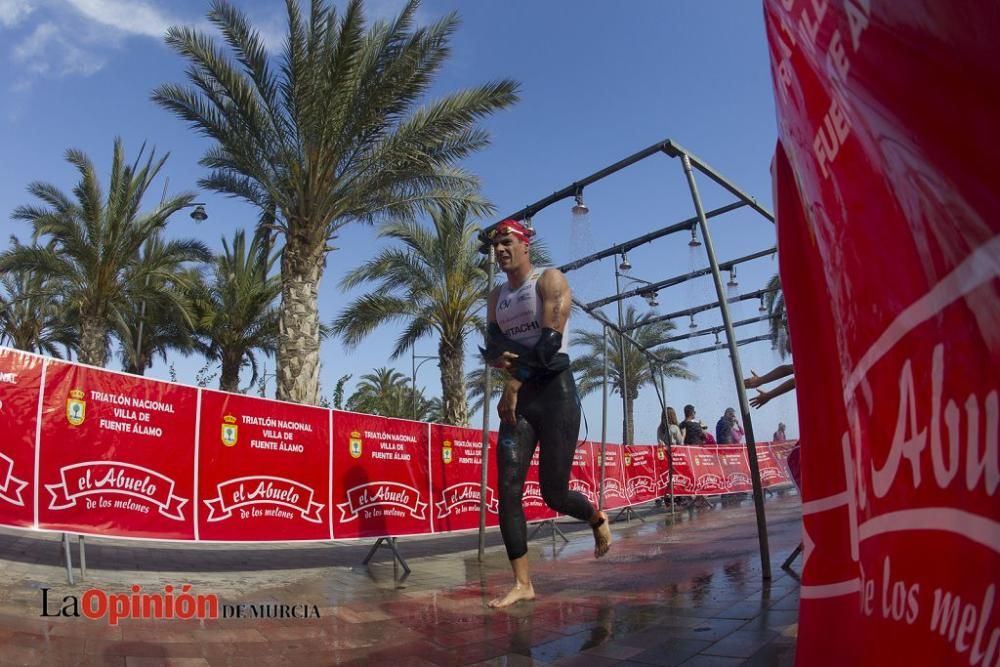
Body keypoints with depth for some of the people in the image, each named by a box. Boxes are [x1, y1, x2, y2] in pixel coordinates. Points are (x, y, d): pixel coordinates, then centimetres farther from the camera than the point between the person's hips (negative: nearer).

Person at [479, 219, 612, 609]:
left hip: (555, 391, -6)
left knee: (554, 493, -3)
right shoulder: (497, 297, 17)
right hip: (518, 397, 6)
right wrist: (496, 357, -14)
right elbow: (492, 345, 10)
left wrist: (514, 383, -16)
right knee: (508, 489, -6)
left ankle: (598, 519, 31)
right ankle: (522, 583, 3)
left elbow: (551, 340, -15)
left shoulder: (550, 280, -3)